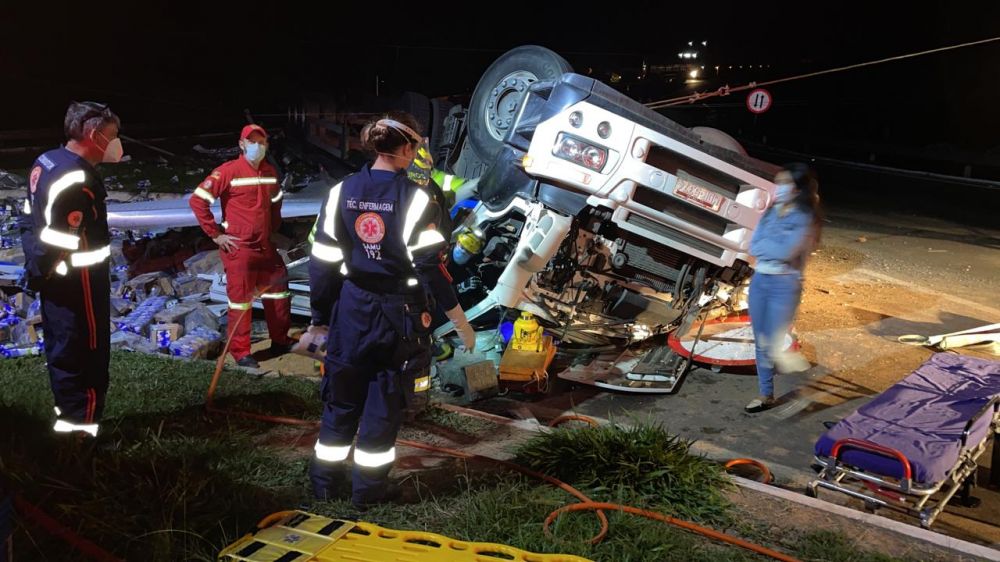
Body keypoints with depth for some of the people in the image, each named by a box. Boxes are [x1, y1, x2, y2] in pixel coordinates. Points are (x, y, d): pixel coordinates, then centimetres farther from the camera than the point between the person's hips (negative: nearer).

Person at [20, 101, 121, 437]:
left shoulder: (46, 162, 8)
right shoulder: (78, 178, -24)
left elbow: (30, 219, 16)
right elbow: (59, 240, -26)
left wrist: (37, 267, 19)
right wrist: (41, 274, -12)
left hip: (56, 278, 10)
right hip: (78, 281, -10)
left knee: (62, 345, 20)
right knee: (87, 349, 1)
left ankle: (69, 409, 34)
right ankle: (82, 420, 10)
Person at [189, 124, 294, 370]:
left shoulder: (270, 172, 6)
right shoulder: (228, 172, -13)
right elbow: (197, 200, -15)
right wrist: (216, 234, -13)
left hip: (266, 246, 7)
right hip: (238, 248, -7)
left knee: (278, 292, 14)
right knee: (240, 299, 1)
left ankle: (280, 342, 30)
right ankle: (241, 353, 13)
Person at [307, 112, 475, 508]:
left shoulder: (341, 192, -1)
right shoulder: (415, 199, -13)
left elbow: (322, 263, 1)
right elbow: (430, 265, -15)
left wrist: (320, 316, 11)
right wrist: (459, 318, -6)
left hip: (352, 310, 4)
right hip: (399, 313, -4)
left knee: (341, 397, 17)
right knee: (385, 401, 9)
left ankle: (325, 480, 27)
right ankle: (369, 488, 19)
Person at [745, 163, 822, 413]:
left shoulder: (804, 218, -10)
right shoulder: (771, 212, 8)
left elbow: (786, 251, -21)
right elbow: (753, 248, -1)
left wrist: (765, 244, -7)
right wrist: (776, 246, -13)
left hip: (785, 284, -6)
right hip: (759, 280, 6)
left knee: (773, 346, -7)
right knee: (760, 343, 12)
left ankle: (789, 358, 26)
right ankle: (766, 395, 24)